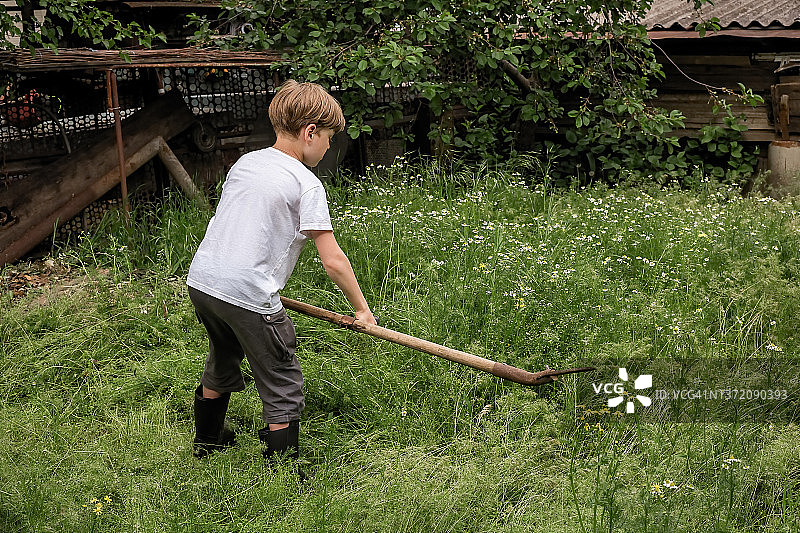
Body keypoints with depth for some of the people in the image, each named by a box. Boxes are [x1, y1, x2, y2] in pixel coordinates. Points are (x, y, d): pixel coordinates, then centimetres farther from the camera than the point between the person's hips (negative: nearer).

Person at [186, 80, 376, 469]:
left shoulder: (244, 163, 13)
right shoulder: (306, 183, -8)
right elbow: (332, 260, -11)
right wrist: (362, 309, 0)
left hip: (202, 280, 8)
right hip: (249, 295, -8)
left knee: (222, 362, 32)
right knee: (283, 389, 6)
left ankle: (207, 438, 52)